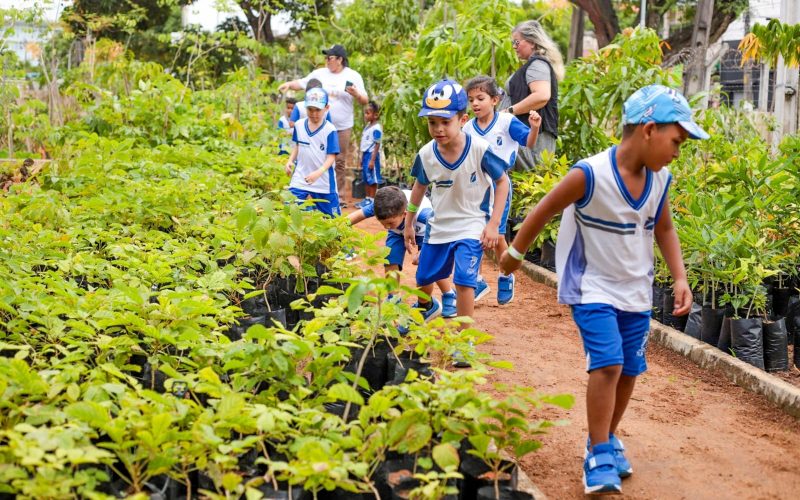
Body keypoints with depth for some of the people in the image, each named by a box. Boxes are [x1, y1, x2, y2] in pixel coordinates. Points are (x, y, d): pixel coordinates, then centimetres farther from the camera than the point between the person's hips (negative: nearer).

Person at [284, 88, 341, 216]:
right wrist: (290, 161, -1)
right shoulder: (299, 125, 1)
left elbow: (331, 156, -14)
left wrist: (319, 172, -29)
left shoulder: (329, 130, -13)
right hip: (300, 179, 3)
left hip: (324, 182, -3)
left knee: (332, 217, 7)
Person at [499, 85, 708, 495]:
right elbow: (544, 211, -11)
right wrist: (515, 253, 2)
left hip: (636, 292, 6)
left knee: (628, 370, 10)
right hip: (594, 288, -6)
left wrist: (679, 278, 1)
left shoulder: (659, 180, -5)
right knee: (607, 364, -18)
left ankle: (606, 440, 31)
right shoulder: (590, 175, -25)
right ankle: (599, 456, -6)